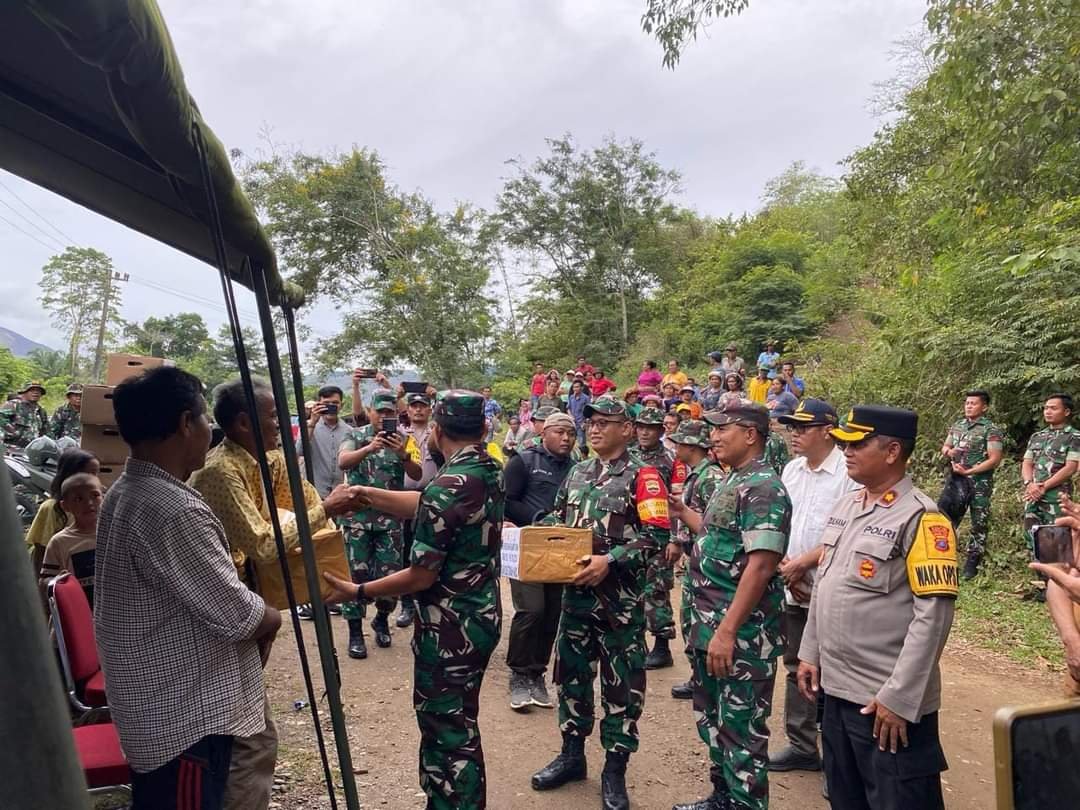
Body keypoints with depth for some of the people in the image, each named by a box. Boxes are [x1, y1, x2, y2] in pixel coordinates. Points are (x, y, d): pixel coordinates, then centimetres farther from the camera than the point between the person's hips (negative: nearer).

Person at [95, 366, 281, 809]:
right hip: (187, 714, -10)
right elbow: (240, 618, -24)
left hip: (153, 705, 10)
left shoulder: (123, 494, 4)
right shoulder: (174, 510, -28)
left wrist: (254, 613, 6)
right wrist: (272, 618, -4)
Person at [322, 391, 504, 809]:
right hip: (481, 616, 9)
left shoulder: (447, 487, -24)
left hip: (450, 627, -9)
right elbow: (426, 508, 10)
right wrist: (365, 493, 9)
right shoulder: (490, 471, 1)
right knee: (456, 724, 23)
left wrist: (358, 592, -10)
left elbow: (421, 576, -20)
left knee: (449, 731, 6)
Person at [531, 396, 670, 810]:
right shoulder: (577, 472, 11)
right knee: (571, 672, 16)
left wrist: (610, 561, -25)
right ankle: (572, 755, 33)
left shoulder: (642, 476, -9)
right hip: (575, 590, 6)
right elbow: (556, 518, 19)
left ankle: (615, 769, 21)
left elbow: (656, 535, -17)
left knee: (621, 682, 5)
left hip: (620, 596, -6)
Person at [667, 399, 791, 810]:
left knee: (741, 730, 4)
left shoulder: (763, 488, -19)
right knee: (712, 719, 22)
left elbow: (761, 565, -25)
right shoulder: (731, 481, 12)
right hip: (711, 627, 10)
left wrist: (727, 631, -26)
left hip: (742, 635, -10)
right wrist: (681, 511, 25)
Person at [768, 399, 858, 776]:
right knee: (797, 669, 17)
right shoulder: (791, 470, 8)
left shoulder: (848, 473, -15)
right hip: (793, 590, 7)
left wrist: (802, 563, -16)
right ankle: (802, 747, 31)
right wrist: (785, 565, -4)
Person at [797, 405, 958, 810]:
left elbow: (933, 615, -19)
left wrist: (899, 697, -19)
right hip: (835, 688, 8)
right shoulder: (845, 506, 8)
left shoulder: (920, 518, -15)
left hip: (888, 700, -7)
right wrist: (810, 654, 13)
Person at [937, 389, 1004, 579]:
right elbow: (944, 447, 18)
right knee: (946, 517, 5)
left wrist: (969, 471, -18)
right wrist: (949, 452, -6)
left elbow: (995, 459, -13)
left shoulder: (991, 429, -8)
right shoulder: (957, 425, 10)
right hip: (955, 479, 5)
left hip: (979, 482, -5)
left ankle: (971, 564, 11)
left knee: (979, 524, 4)